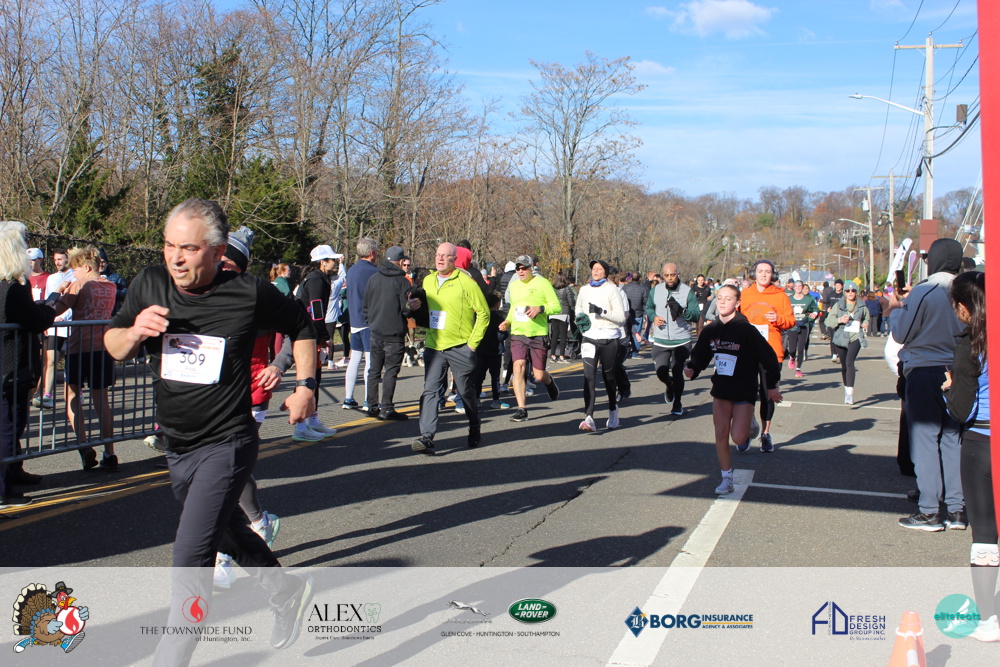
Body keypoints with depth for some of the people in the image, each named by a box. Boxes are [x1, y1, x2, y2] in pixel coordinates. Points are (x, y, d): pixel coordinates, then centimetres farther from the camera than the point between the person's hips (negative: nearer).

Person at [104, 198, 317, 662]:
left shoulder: (250, 294, -13)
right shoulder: (150, 284, -4)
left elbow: (301, 326, 5)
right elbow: (113, 346, 5)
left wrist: (305, 386, -2)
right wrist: (134, 332, -17)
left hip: (226, 445, -6)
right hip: (177, 446, 6)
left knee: (190, 556, -14)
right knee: (228, 534, 24)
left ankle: (170, 657, -1)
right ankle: (288, 593, 48)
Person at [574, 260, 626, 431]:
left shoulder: (611, 289, -2)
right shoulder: (584, 289, 11)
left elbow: (621, 316, -7)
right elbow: (578, 308, 29)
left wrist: (601, 311, -19)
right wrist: (580, 318, 7)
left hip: (609, 338, -2)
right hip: (590, 337, 2)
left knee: (608, 375, 9)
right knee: (589, 375, -13)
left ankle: (613, 410, 34)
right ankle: (589, 417, -20)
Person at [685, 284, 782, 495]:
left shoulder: (746, 330, -14)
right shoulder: (710, 330, 0)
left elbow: (768, 357, -7)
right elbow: (700, 355, 9)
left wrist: (772, 386, -4)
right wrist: (692, 369, -12)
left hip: (744, 391, -4)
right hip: (721, 390, 4)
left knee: (738, 437, -10)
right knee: (721, 435, 1)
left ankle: (750, 426, 26)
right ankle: (727, 479, 14)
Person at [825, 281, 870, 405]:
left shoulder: (862, 306, 9)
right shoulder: (838, 305, 6)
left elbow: (867, 318, 26)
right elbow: (829, 320, 2)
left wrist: (865, 325, 5)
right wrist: (839, 320, -15)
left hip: (856, 337, -2)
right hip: (840, 337, 2)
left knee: (849, 362, -20)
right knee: (844, 365, 8)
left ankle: (850, 393, -24)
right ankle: (846, 389, 25)